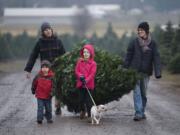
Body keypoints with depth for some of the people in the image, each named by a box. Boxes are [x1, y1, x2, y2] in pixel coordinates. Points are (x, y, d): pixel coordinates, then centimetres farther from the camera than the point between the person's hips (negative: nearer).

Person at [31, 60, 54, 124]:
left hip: (48, 96, 1)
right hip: (40, 96, -1)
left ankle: (49, 118, 25)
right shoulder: (38, 76, -3)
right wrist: (33, 90, 15)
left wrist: (52, 92, -13)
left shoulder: (51, 76, -7)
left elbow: (53, 85, -4)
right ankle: (39, 119, -4)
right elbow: (34, 84, 10)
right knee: (40, 107, -6)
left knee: (48, 108, 11)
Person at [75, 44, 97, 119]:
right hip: (80, 84, 3)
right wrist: (80, 76, -18)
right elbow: (76, 70, 2)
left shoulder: (93, 63, -6)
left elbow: (92, 74, -13)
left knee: (89, 101, -4)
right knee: (81, 99, 13)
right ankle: (82, 110, 37)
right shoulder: (80, 61, 5)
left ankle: (90, 115, 1)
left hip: (89, 84, -3)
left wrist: (86, 80, -26)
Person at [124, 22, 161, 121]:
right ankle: (138, 113, -18)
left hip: (146, 72, 2)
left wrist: (158, 72, -12)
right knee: (137, 92, -11)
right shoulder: (134, 42, 0)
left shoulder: (152, 44, 2)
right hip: (135, 71, -2)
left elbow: (156, 58, -3)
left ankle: (142, 113, 21)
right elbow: (128, 56, 2)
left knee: (143, 92, 10)